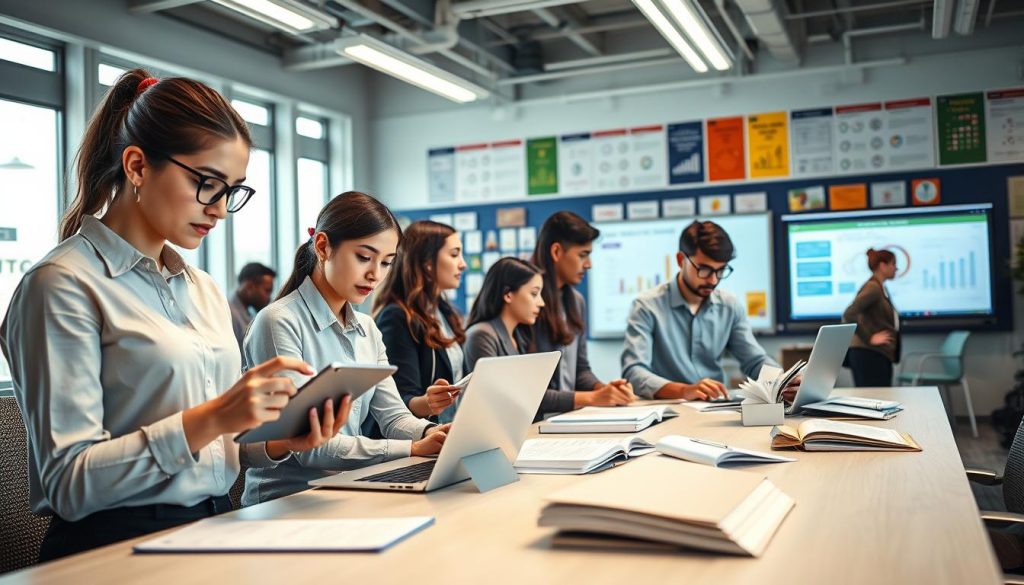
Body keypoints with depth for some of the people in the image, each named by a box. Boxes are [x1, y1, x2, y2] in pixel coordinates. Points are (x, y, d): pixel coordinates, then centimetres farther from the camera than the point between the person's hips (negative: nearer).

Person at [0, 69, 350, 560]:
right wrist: (209, 419, -22)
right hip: (118, 543, -7)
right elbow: (68, 483, -14)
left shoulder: (204, 290, 14)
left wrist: (277, 444, -2)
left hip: (214, 531, 7)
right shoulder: (63, 285, -8)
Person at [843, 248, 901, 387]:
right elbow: (849, 314, -23)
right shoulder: (872, 288, -13)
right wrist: (869, 338, -20)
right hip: (869, 355, -10)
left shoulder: (880, 288, 16)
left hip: (878, 355, 10)